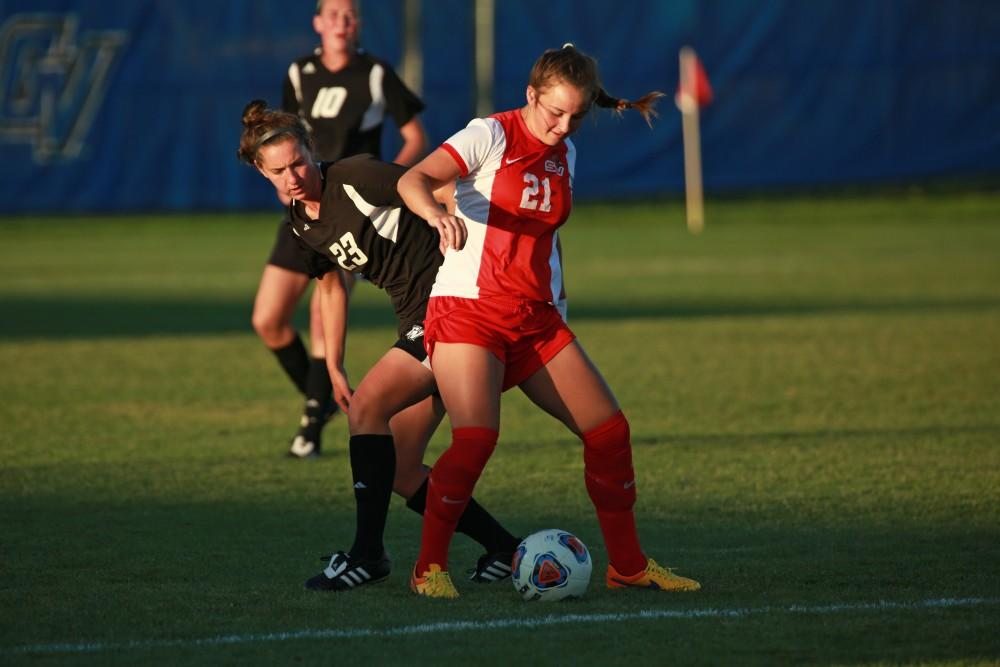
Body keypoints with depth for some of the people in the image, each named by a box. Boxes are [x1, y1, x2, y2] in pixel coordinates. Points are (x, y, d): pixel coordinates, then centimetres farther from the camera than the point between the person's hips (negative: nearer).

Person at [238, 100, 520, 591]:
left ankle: (367, 554, -15)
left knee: (368, 405, -19)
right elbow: (331, 287, 24)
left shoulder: (356, 178, -15)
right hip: (418, 323, 9)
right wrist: (334, 368, 21)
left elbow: (446, 192, -18)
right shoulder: (299, 227, 9)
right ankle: (504, 550, 15)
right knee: (400, 474, 5)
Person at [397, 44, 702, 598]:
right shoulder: (491, 135, -9)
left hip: (534, 319, 7)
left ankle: (628, 566, 17)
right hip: (468, 310, -7)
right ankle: (429, 569, -10)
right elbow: (412, 180, -22)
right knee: (476, 437, -25)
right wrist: (436, 213, -42)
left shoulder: (565, 154, 12)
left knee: (609, 431, 3)